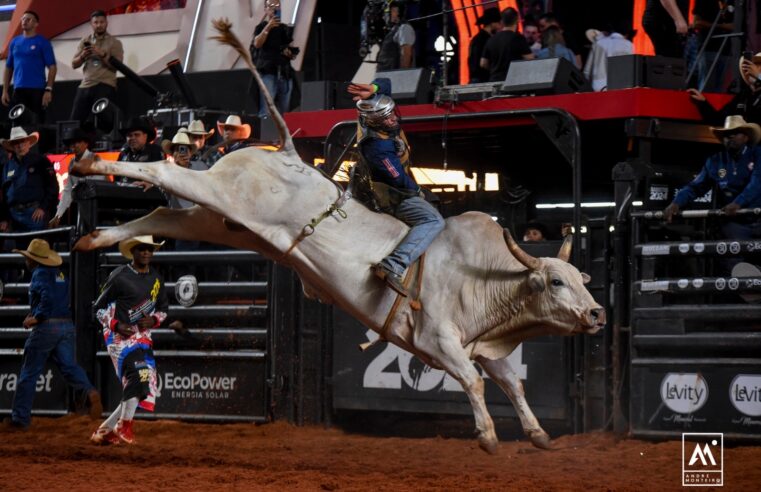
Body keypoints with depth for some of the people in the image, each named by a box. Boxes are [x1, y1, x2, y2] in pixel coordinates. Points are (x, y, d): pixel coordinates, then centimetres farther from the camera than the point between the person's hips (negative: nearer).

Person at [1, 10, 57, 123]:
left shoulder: (42, 42, 0)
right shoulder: (14, 42, 13)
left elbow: (52, 67, -4)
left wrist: (48, 90, -14)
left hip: (37, 90, -4)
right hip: (18, 90, 4)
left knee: (38, 122, -3)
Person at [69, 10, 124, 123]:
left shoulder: (114, 43, 3)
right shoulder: (85, 41, 14)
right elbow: (74, 65, 11)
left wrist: (102, 55, -17)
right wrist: (83, 56, -9)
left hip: (105, 87, -4)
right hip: (85, 86, 4)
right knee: (74, 121, 1)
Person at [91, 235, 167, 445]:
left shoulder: (156, 278, 12)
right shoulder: (120, 276, -6)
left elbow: (163, 308, 21)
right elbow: (100, 307, -1)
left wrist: (154, 320, -1)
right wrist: (116, 325, -16)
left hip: (144, 338, 7)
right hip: (120, 336, -7)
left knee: (143, 391, 3)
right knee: (138, 373, -29)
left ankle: (105, 430, 15)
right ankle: (124, 427, -21)